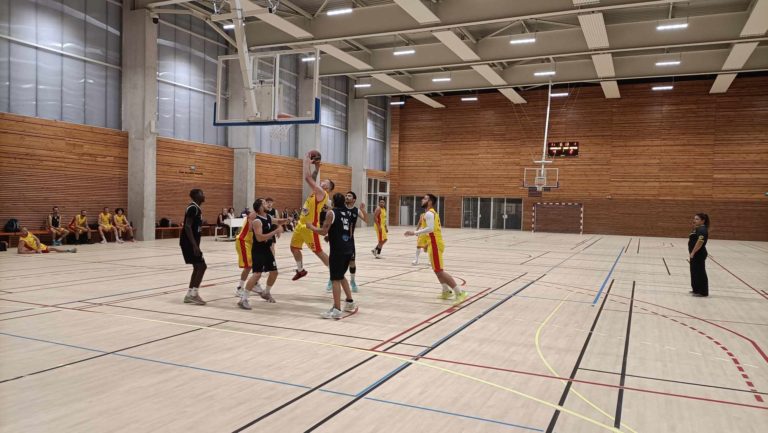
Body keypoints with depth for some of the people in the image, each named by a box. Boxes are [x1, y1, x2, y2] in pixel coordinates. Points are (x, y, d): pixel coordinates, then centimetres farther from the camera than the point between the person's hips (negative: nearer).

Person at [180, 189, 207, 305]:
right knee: (201, 266, -10)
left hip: (192, 243, 10)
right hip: (189, 243, -10)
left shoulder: (196, 208, 15)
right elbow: (187, 227, -22)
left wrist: (195, 244, 24)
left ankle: (189, 295, 16)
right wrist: (194, 245, -26)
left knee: (197, 267, 11)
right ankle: (194, 294, -6)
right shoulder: (193, 208, -16)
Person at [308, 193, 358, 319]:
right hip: (348, 249, 7)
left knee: (336, 279, -4)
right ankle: (350, 302, 28)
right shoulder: (348, 213, 15)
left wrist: (311, 227, 5)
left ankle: (336, 310, -6)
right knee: (341, 276, 23)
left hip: (338, 250, -7)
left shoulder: (331, 213, -7)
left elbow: (324, 232, -12)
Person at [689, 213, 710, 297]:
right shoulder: (697, 229, 14)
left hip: (699, 254, -10)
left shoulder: (702, 230, -18)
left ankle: (703, 292, 5)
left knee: (700, 272, -3)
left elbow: (700, 242, -27)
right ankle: (696, 289, 27)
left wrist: (693, 252, -25)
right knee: (694, 271, 17)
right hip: (695, 254, 10)